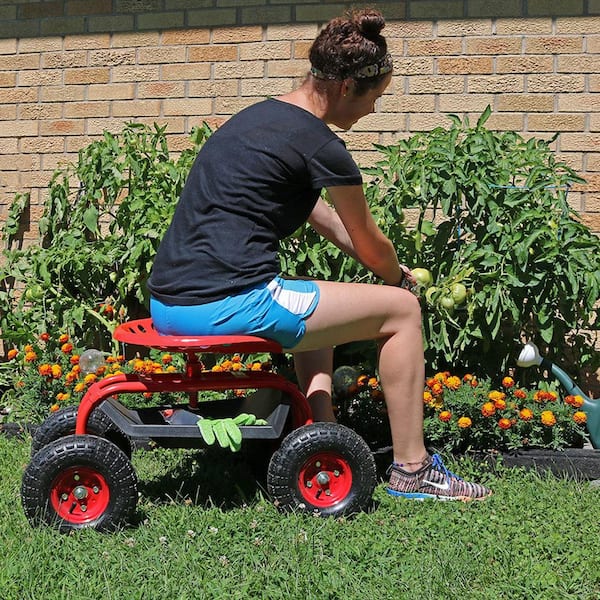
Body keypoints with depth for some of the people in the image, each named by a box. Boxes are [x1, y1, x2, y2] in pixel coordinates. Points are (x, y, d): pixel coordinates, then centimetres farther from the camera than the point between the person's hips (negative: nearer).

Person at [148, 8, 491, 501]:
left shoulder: (259, 117, 18)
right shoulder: (318, 144, -8)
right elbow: (370, 245, 6)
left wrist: (386, 267, 36)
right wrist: (399, 277, 27)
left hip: (167, 303, 10)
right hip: (225, 304, -9)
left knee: (315, 310, 34)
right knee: (400, 309, 4)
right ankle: (411, 470, 14)